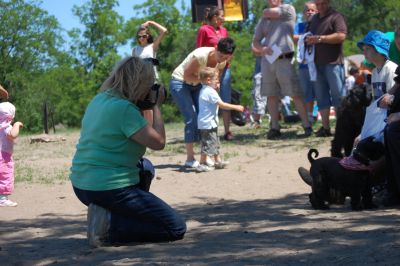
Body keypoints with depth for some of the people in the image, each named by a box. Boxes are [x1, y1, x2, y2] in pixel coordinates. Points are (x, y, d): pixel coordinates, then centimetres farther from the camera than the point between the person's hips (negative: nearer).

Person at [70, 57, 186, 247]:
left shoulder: (98, 100, 9)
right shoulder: (124, 108, -18)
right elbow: (158, 142, -15)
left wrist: (146, 107, 18)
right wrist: (156, 106, -3)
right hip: (109, 189, -9)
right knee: (176, 228, -3)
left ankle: (108, 215, 15)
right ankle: (109, 225, -13)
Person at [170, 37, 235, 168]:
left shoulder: (222, 63, -9)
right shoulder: (201, 55, -30)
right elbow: (187, 75, -25)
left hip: (196, 85, 7)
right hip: (179, 82, -7)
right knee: (191, 118, -16)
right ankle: (190, 158, -14)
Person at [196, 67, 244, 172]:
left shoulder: (204, 90, 12)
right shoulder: (210, 92, -19)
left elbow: (216, 102, 20)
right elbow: (221, 104, -21)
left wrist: (216, 89, 12)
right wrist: (236, 107, -16)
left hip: (205, 122, 10)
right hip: (208, 123, -10)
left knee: (215, 143, 18)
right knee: (208, 143, -6)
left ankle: (218, 161, 25)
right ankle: (202, 164, -3)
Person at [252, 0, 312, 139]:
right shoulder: (264, 20, 18)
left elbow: (269, 13, -8)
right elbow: (255, 41, 17)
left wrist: (267, 12, 16)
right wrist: (263, 49, -4)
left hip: (285, 59, -5)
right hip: (267, 60, 5)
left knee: (296, 94, -6)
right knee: (271, 95, 5)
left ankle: (307, 126, -1)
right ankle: (274, 128, 12)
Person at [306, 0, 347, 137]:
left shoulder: (336, 17, -4)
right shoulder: (314, 19, 20)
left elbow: (341, 36, -17)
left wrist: (320, 38, -19)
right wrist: (308, 40, 8)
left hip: (333, 63, -7)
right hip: (317, 63, 7)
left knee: (338, 95, -8)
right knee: (321, 96, 6)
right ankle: (325, 127, 9)